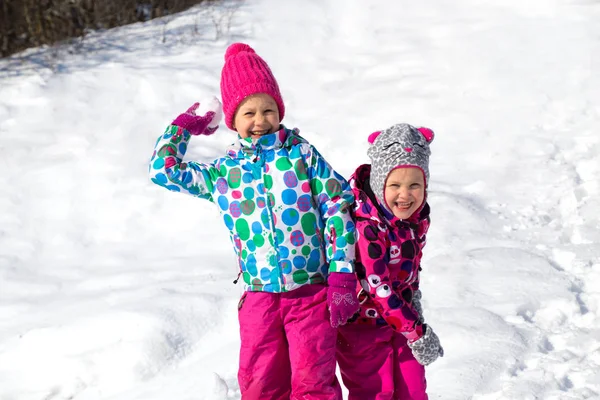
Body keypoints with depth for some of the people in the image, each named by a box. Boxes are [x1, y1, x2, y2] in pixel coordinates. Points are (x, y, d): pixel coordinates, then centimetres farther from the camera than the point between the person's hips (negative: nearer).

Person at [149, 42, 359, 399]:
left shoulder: (302, 153, 0)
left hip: (312, 290, -3)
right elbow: (164, 171, 16)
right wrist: (184, 126, 15)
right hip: (260, 295, 3)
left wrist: (342, 275, -8)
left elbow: (338, 208, -2)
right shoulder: (223, 172, 8)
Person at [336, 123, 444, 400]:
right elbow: (378, 287, -29)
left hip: (399, 315, 7)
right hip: (362, 324, -7)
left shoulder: (418, 213, -7)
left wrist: (413, 298, 4)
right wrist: (417, 332, -26)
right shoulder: (366, 226, -31)